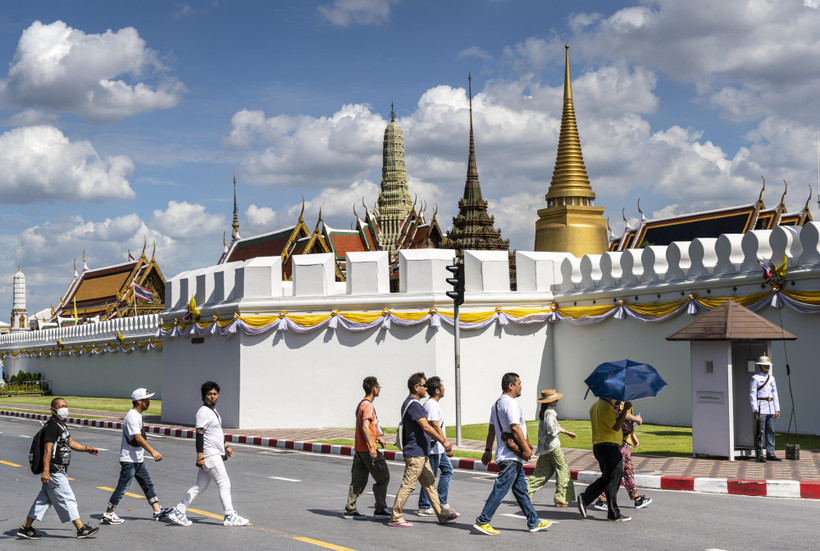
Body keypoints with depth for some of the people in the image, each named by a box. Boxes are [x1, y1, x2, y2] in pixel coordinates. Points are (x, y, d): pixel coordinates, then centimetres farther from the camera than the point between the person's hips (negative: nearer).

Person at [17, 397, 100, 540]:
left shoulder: (61, 425, 17)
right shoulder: (51, 427, -16)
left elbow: (70, 442, 27)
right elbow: (47, 449, -23)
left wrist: (87, 449, 17)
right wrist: (46, 471, -28)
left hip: (59, 471, 11)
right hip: (54, 471, -11)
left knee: (44, 499, 13)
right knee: (67, 498, -5)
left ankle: (26, 528, 18)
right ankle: (81, 529, -1)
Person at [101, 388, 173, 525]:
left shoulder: (137, 415, 13)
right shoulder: (132, 416, -19)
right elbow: (137, 437, -30)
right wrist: (153, 451, -36)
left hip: (138, 459, 10)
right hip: (129, 460, -10)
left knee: (148, 484, 11)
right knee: (122, 487, -4)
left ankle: (157, 511, 15)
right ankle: (108, 514, 5)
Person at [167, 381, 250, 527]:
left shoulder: (213, 410, 17)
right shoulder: (203, 412, -15)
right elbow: (199, 434, -20)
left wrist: (226, 446, 32)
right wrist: (200, 456, -24)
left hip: (216, 454, 10)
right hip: (210, 455, -10)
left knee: (201, 486, 11)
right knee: (224, 483, -5)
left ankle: (178, 512, 13)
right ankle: (229, 516, 1)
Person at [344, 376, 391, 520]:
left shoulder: (361, 404, 16)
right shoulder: (368, 406, -15)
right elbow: (365, 428, -25)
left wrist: (378, 437, 33)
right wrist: (372, 446, -30)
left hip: (359, 448, 9)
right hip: (367, 449, -9)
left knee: (358, 480, 11)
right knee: (383, 477, 0)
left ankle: (350, 509, 11)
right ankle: (380, 510, 2)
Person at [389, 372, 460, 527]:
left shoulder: (413, 403, 17)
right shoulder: (413, 404, -17)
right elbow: (426, 427, -23)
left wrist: (440, 441, 23)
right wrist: (443, 441, -18)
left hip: (421, 453, 11)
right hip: (415, 453, -11)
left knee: (430, 484, 14)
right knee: (408, 485, -6)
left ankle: (442, 514, 20)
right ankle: (395, 518, 0)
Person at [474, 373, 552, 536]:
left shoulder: (497, 403, 17)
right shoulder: (510, 403, -15)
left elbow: (491, 428, 19)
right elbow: (515, 427, -22)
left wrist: (488, 450, 20)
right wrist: (526, 448, -17)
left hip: (513, 456, 11)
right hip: (510, 456, -11)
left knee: (521, 489, 12)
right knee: (501, 489, -8)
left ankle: (534, 522, 17)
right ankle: (482, 521, -5)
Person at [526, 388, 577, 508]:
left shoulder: (543, 412, 13)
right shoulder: (550, 412, -17)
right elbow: (552, 429, -24)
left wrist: (568, 433, 29)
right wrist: (559, 430, -2)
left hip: (543, 447, 9)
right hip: (552, 445, -9)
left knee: (543, 471, 14)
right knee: (563, 470, 1)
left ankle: (526, 490, 8)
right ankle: (561, 499, 2)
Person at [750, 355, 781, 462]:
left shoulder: (771, 378, 15)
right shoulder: (755, 378, -3)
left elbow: (775, 394, 17)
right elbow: (752, 395, -6)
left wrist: (777, 409, 10)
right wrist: (755, 411, -13)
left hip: (771, 408, 6)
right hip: (761, 408, -6)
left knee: (771, 431, 6)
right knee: (761, 431, -6)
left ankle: (770, 453, 11)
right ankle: (760, 454, -3)